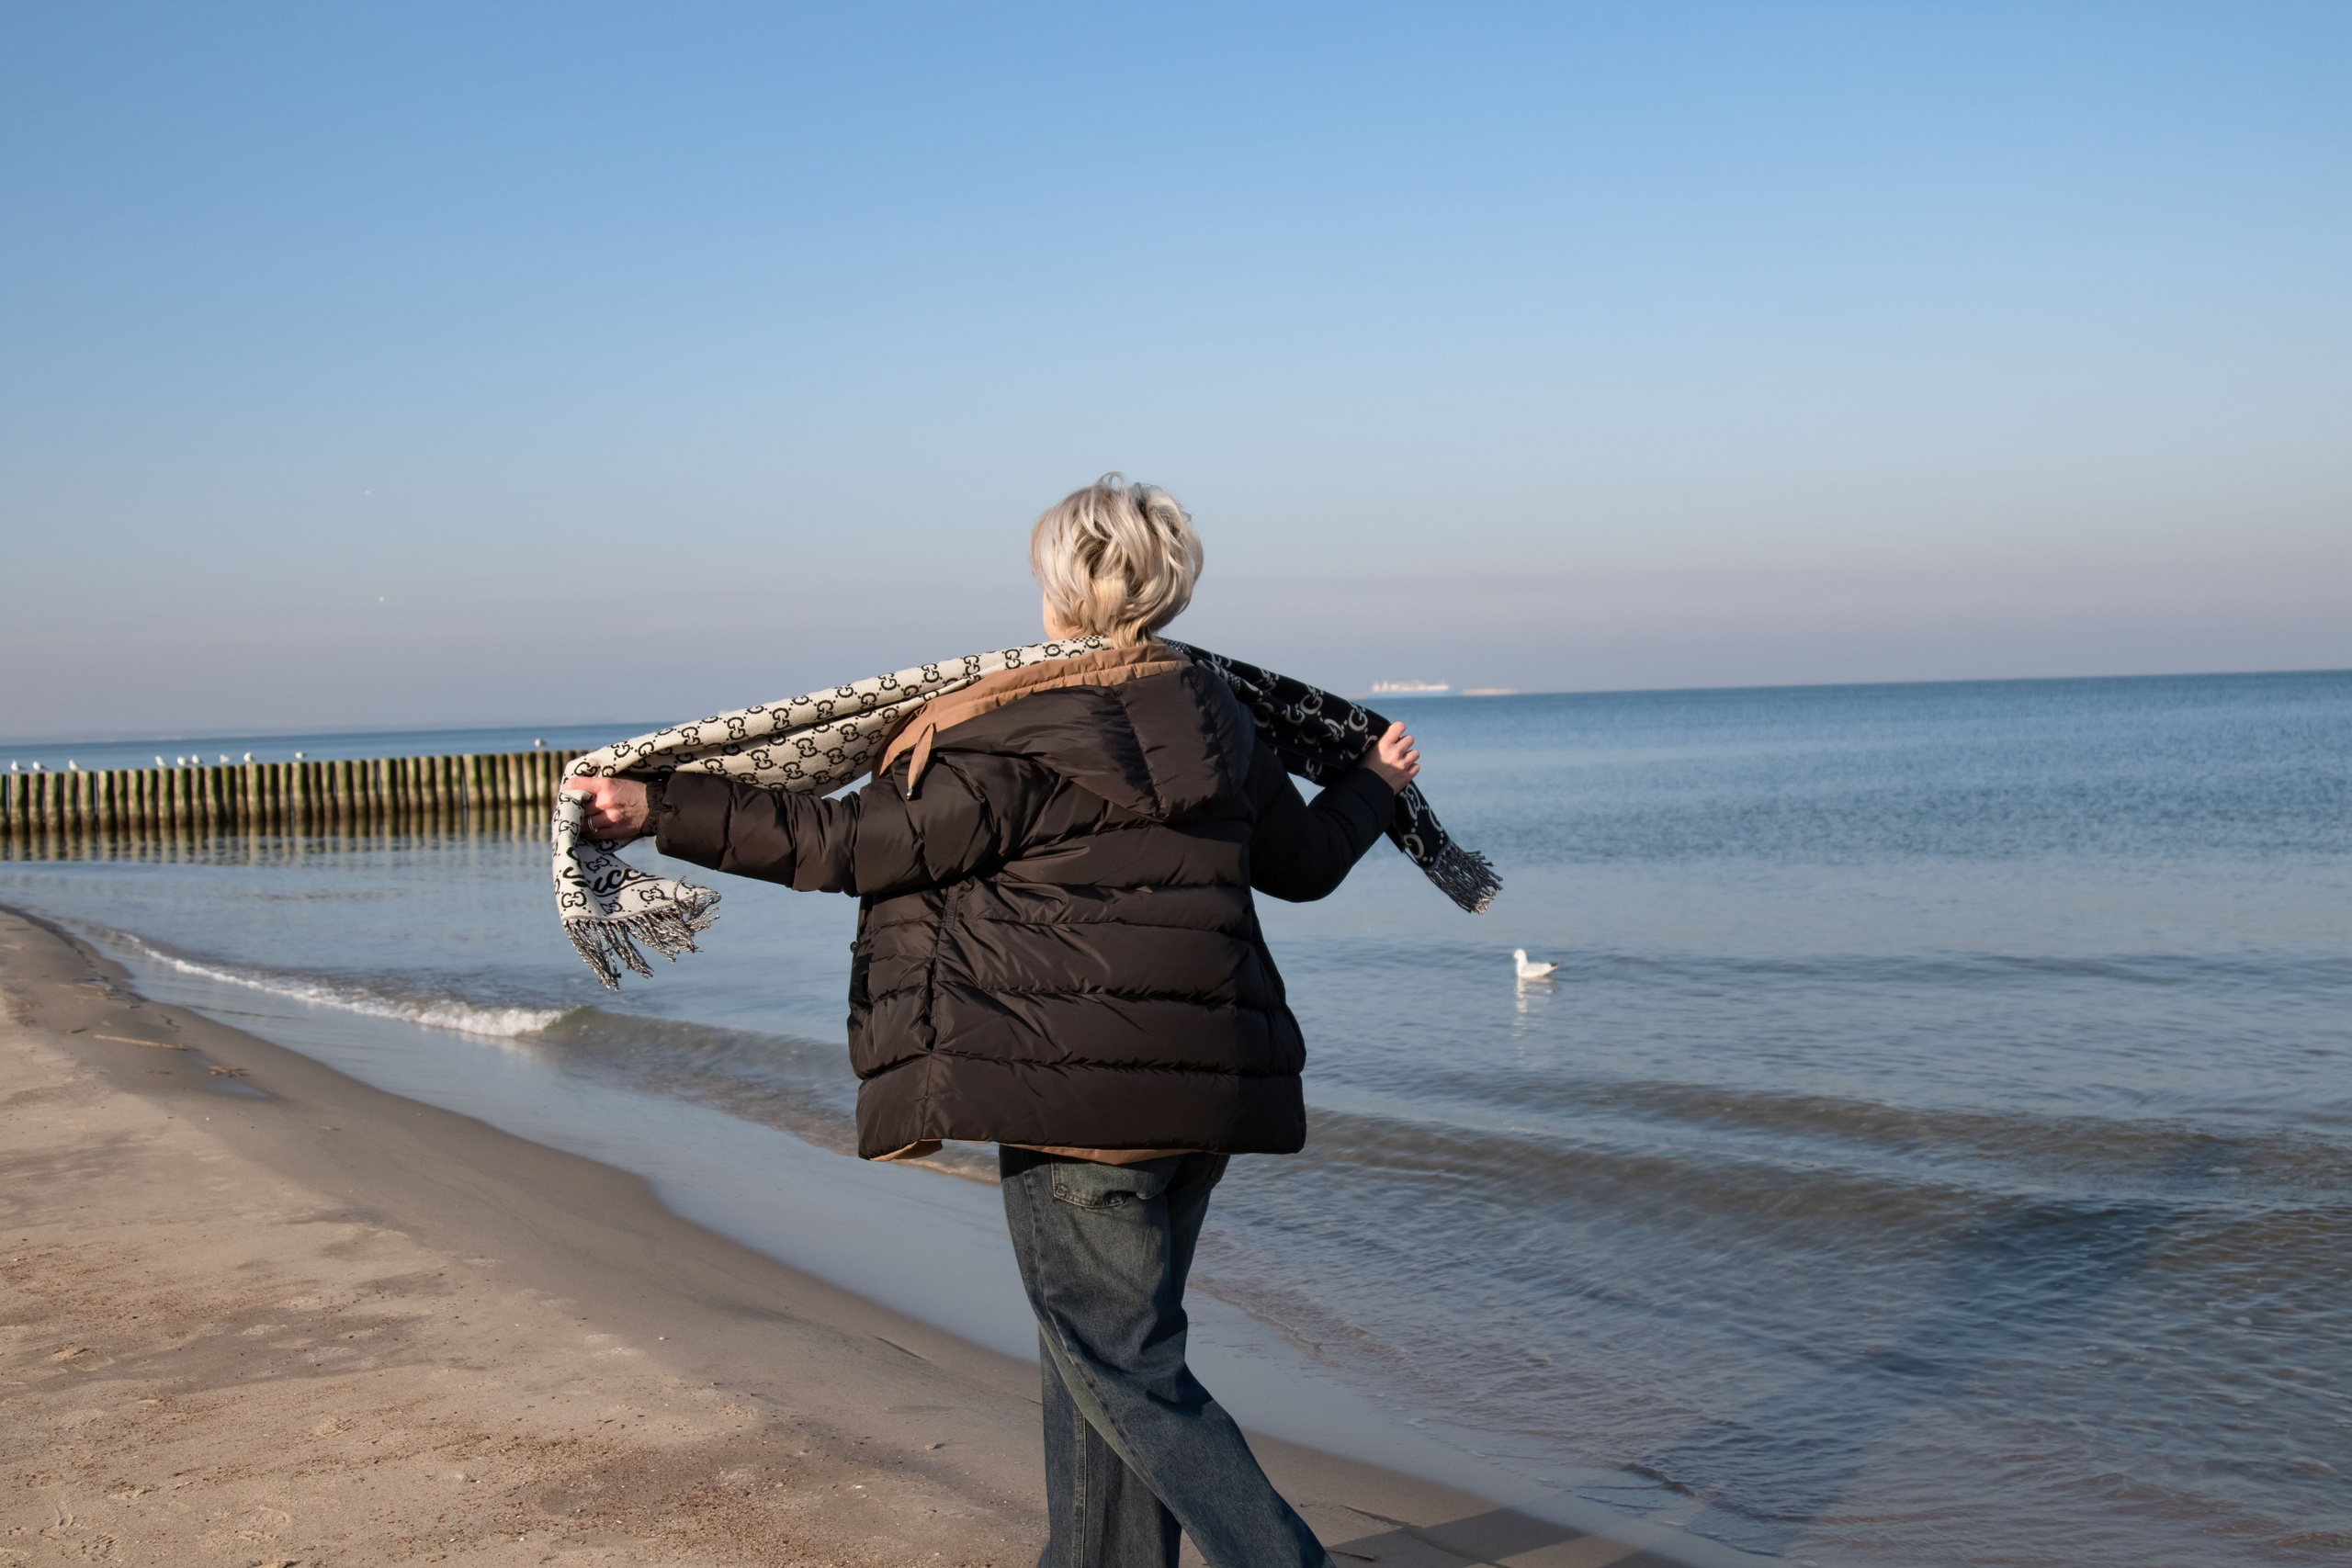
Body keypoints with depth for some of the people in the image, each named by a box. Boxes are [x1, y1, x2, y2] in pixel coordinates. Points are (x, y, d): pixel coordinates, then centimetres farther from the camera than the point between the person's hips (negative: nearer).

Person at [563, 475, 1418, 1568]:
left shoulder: (1010, 742, -13)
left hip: (1077, 1087, -8)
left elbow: (852, 843, -13)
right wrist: (1376, 784, 43)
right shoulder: (1212, 720, 8)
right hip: (1205, 1082, 8)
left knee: (1124, 1369, 1)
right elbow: (1306, 860, 22)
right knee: (1108, 1341, 20)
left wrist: (666, 810, -8)